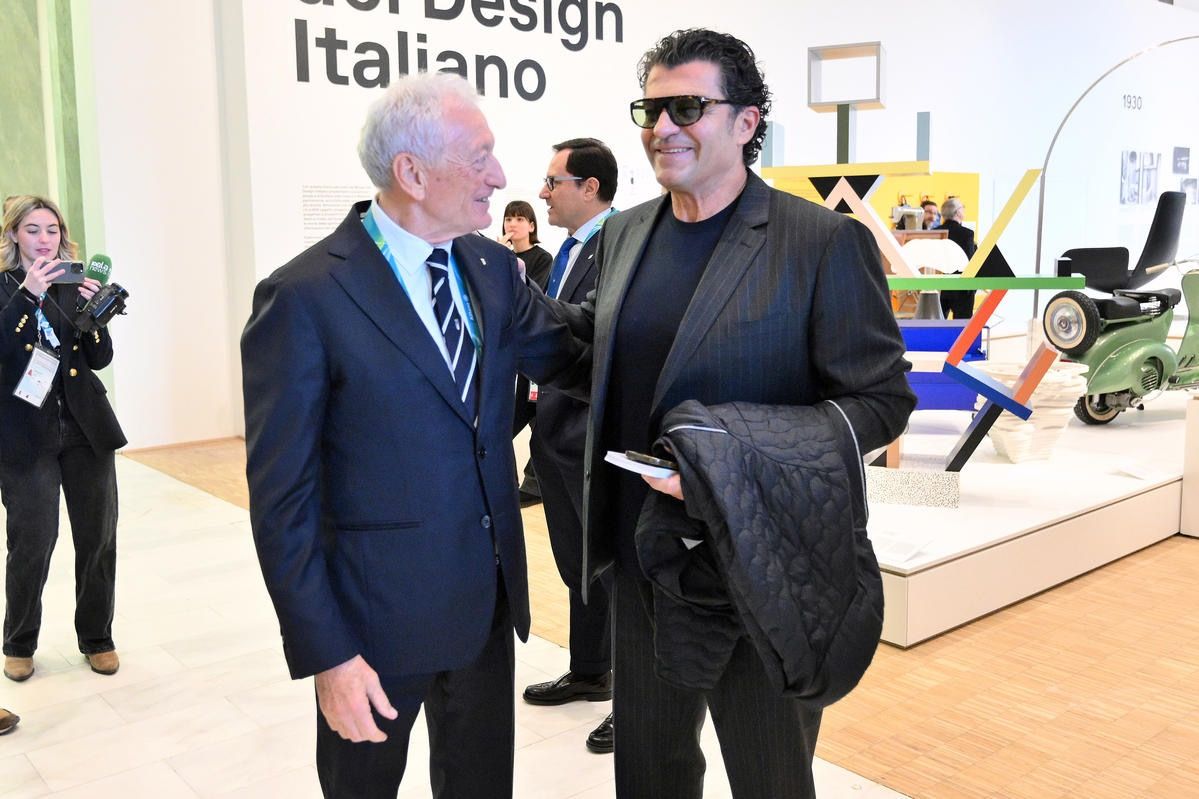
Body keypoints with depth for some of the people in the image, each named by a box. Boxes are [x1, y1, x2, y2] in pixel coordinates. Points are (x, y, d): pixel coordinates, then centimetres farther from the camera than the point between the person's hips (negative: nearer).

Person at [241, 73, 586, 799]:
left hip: (489, 596, 6)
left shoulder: (494, 267, 1)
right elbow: (282, 495, -16)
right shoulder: (305, 297, -17)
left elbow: (571, 359, 12)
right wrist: (325, 652, -16)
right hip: (379, 612, -5)